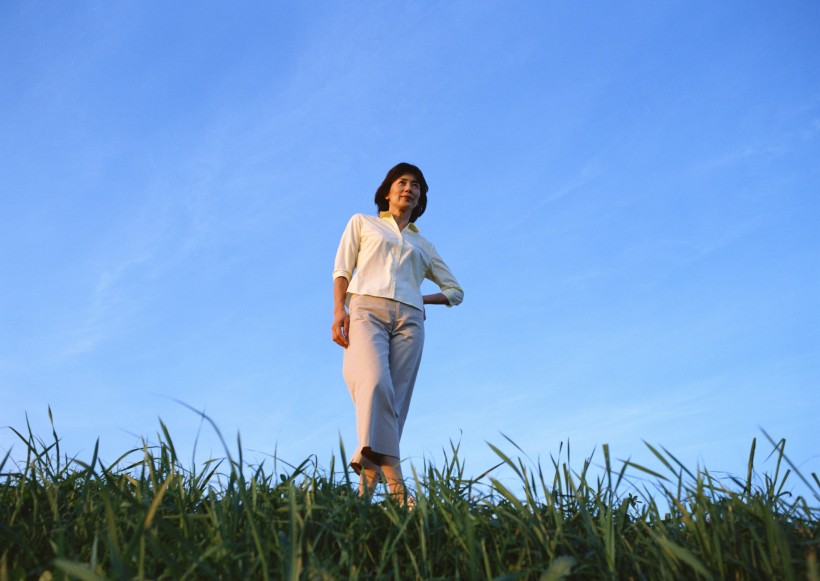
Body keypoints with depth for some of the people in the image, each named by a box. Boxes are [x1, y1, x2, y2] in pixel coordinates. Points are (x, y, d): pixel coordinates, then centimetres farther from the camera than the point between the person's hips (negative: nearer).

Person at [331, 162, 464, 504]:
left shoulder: (423, 246, 30)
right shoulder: (362, 223, 24)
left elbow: (455, 291, 31)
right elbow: (342, 269, 11)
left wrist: (423, 298, 12)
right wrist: (339, 310, -6)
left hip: (409, 319, 3)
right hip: (366, 308, -3)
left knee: (396, 401, -11)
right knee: (375, 384, -28)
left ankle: (369, 479, -12)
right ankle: (394, 481, -37)